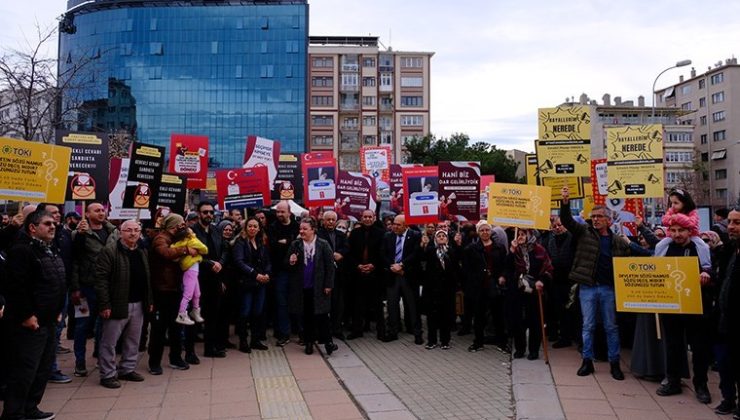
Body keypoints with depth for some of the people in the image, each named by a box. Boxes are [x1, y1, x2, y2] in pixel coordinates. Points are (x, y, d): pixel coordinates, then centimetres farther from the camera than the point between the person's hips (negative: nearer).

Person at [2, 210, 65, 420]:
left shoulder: (51, 251, 15)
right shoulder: (22, 250, -14)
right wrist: (26, 315, -21)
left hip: (49, 321, 10)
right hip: (30, 322, -9)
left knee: (43, 368, 15)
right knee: (24, 370, -4)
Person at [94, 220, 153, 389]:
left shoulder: (142, 252, 11)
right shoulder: (110, 251, -11)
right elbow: (101, 278, -14)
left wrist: (149, 300, 13)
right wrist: (104, 304, -18)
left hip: (138, 304, 7)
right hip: (118, 304, -7)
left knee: (133, 341, 15)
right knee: (109, 342, 3)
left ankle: (127, 369, 28)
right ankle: (107, 375, 14)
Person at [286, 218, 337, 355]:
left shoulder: (323, 244, -5)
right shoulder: (295, 244, 2)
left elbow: (330, 266, -4)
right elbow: (287, 263, 9)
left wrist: (328, 285, -6)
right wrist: (291, 262, -15)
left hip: (319, 287, -2)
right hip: (302, 287, 3)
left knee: (321, 314, 0)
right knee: (306, 315, 10)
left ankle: (327, 341, 8)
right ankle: (309, 342, 21)